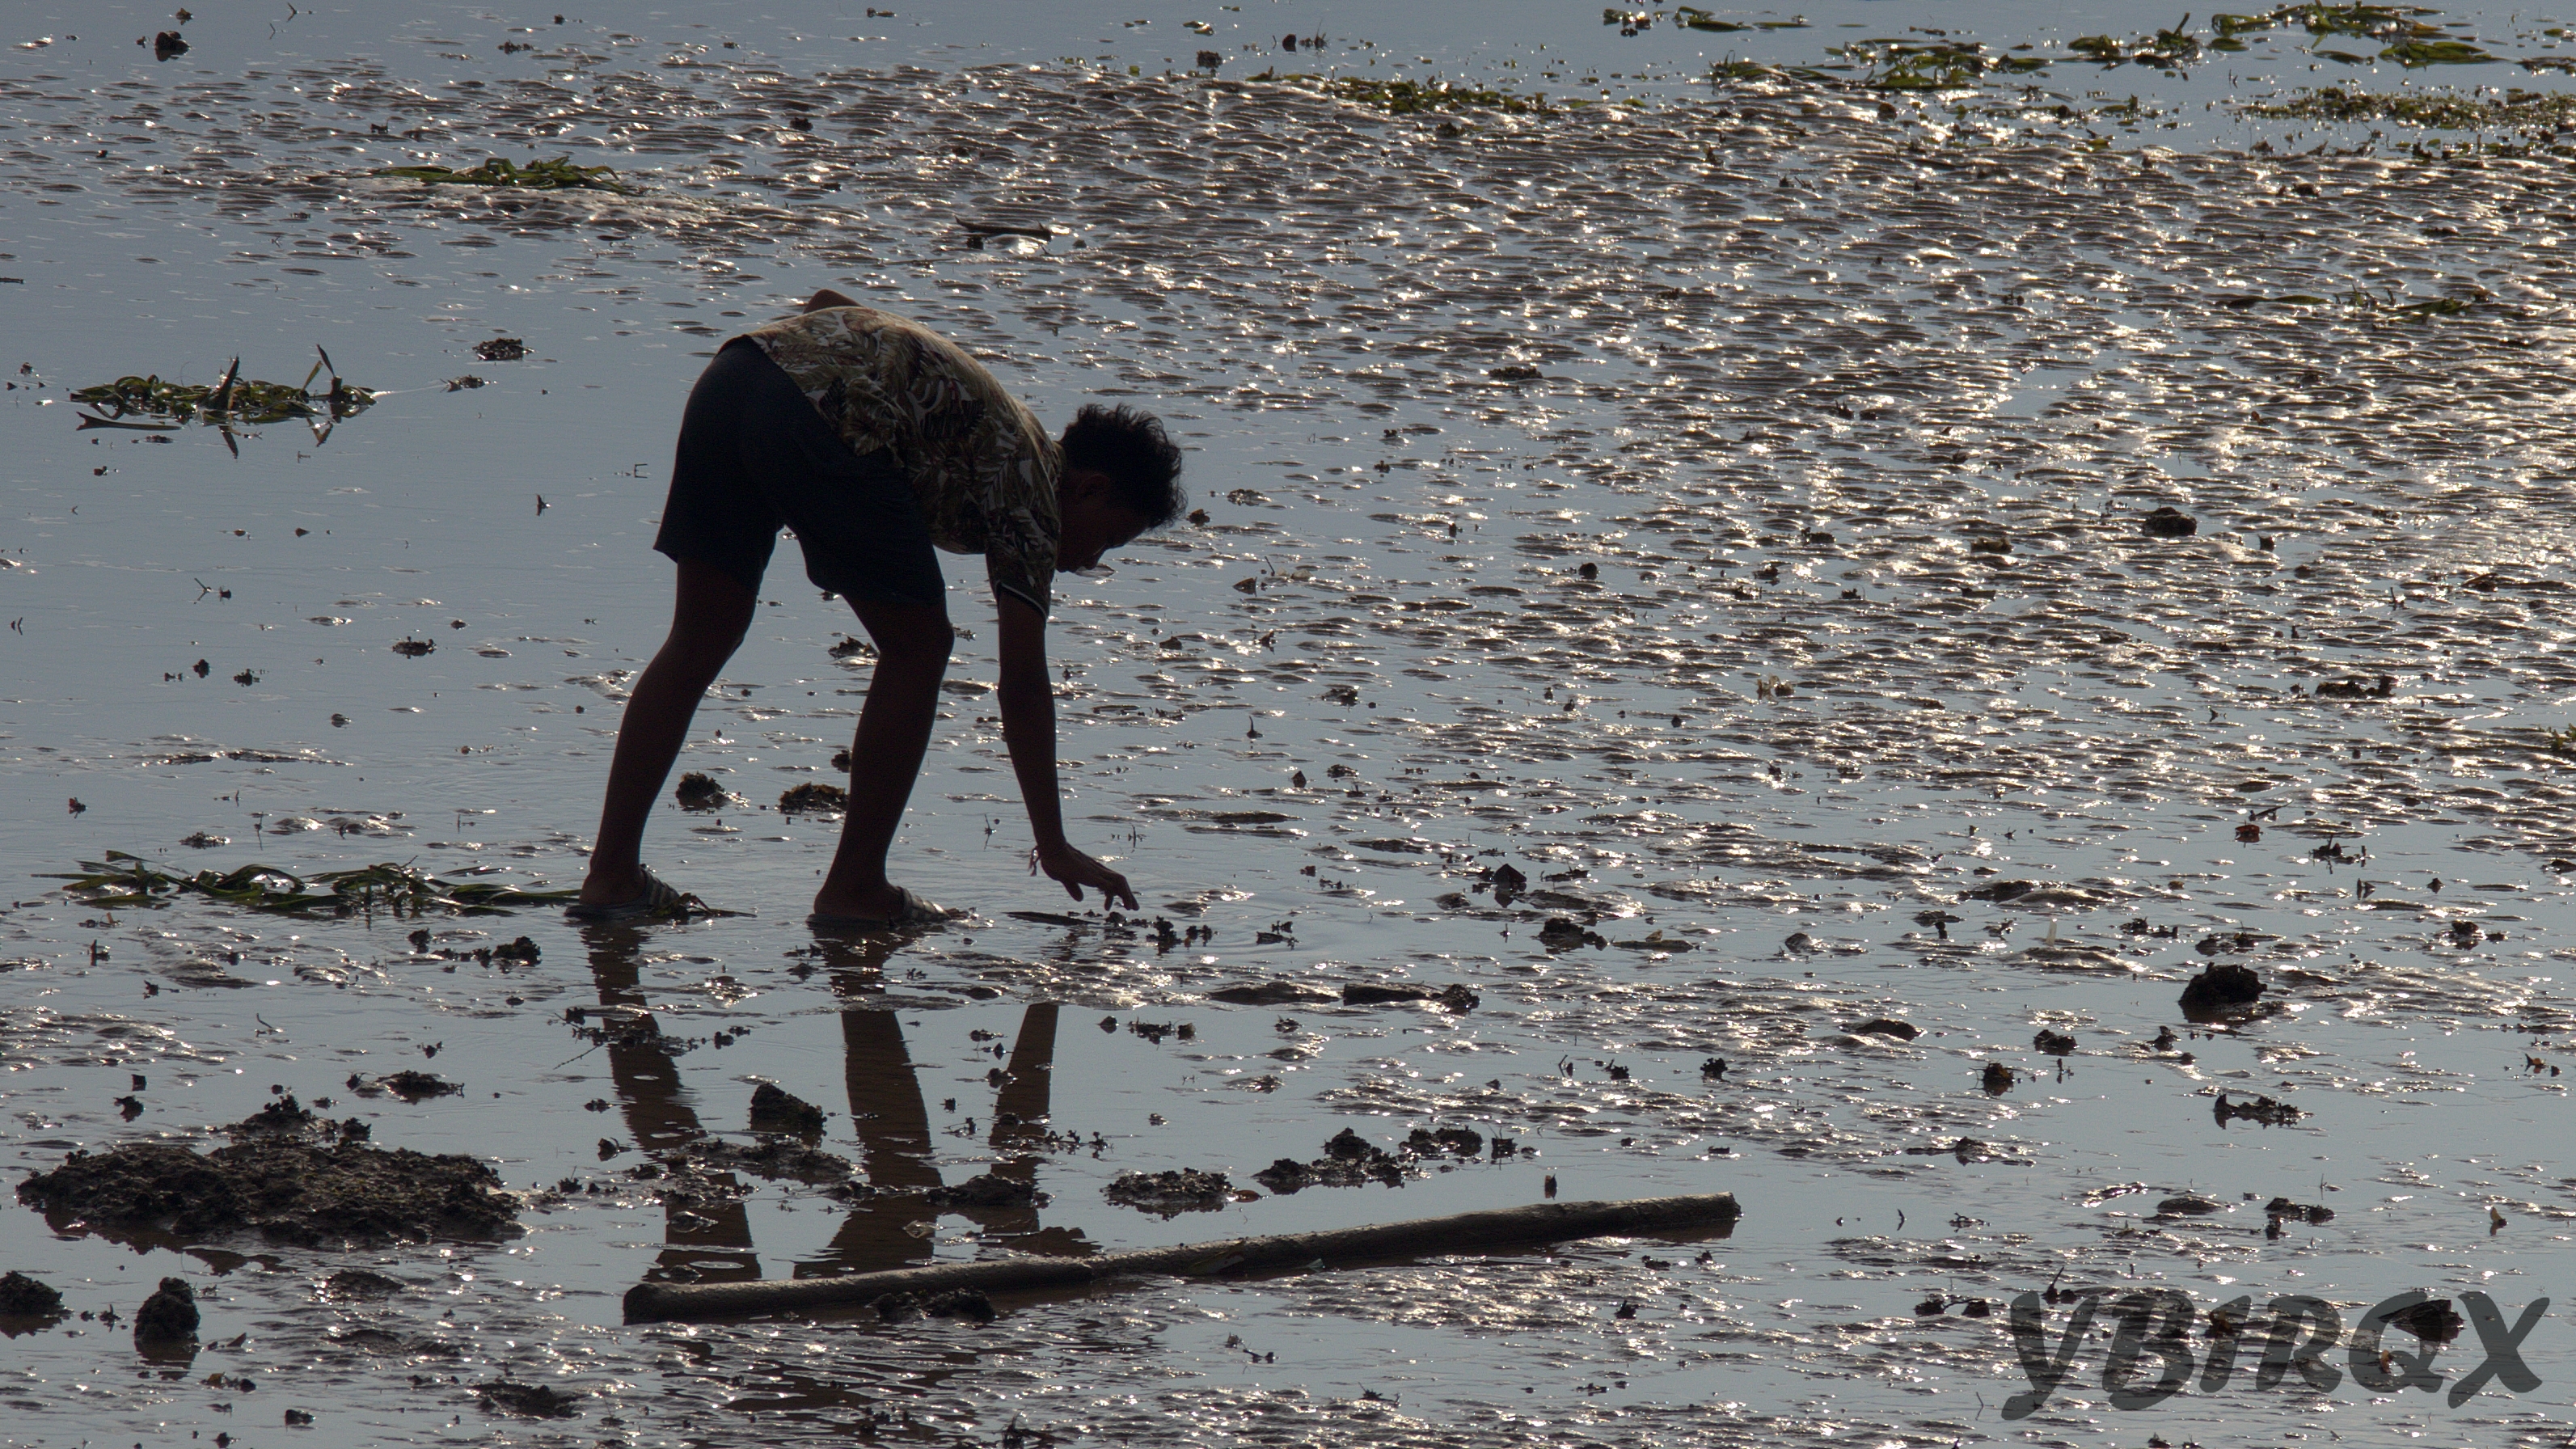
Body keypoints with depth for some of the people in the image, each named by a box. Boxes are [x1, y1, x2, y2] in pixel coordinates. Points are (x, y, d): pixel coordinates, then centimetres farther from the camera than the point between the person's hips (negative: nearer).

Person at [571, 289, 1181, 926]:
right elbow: (1022, 687, 7)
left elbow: (827, 300, 36)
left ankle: (610, 874, 14)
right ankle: (853, 887, 11)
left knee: (700, 642, 15)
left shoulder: (1004, 435, 34)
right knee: (916, 648, 9)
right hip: (823, 416, -8)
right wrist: (1054, 848, 10)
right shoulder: (1030, 492, 12)